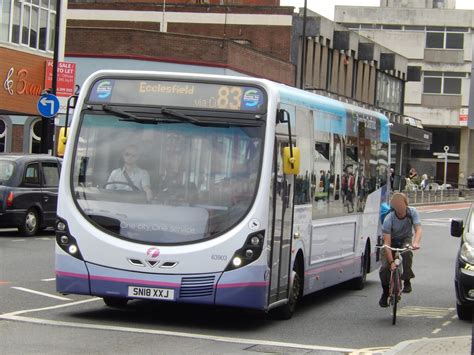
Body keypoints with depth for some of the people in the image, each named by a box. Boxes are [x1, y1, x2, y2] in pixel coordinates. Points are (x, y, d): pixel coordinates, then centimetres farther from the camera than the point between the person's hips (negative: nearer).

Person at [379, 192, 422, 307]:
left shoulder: (412, 212, -21)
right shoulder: (388, 219, -28)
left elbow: (418, 229, -31)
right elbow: (387, 243, -33)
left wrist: (416, 242, -54)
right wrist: (391, 262, -43)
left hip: (405, 239, 1)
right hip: (392, 241, -1)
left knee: (407, 252, -35)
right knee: (385, 268, -19)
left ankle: (407, 281, -17)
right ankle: (385, 292, 7)